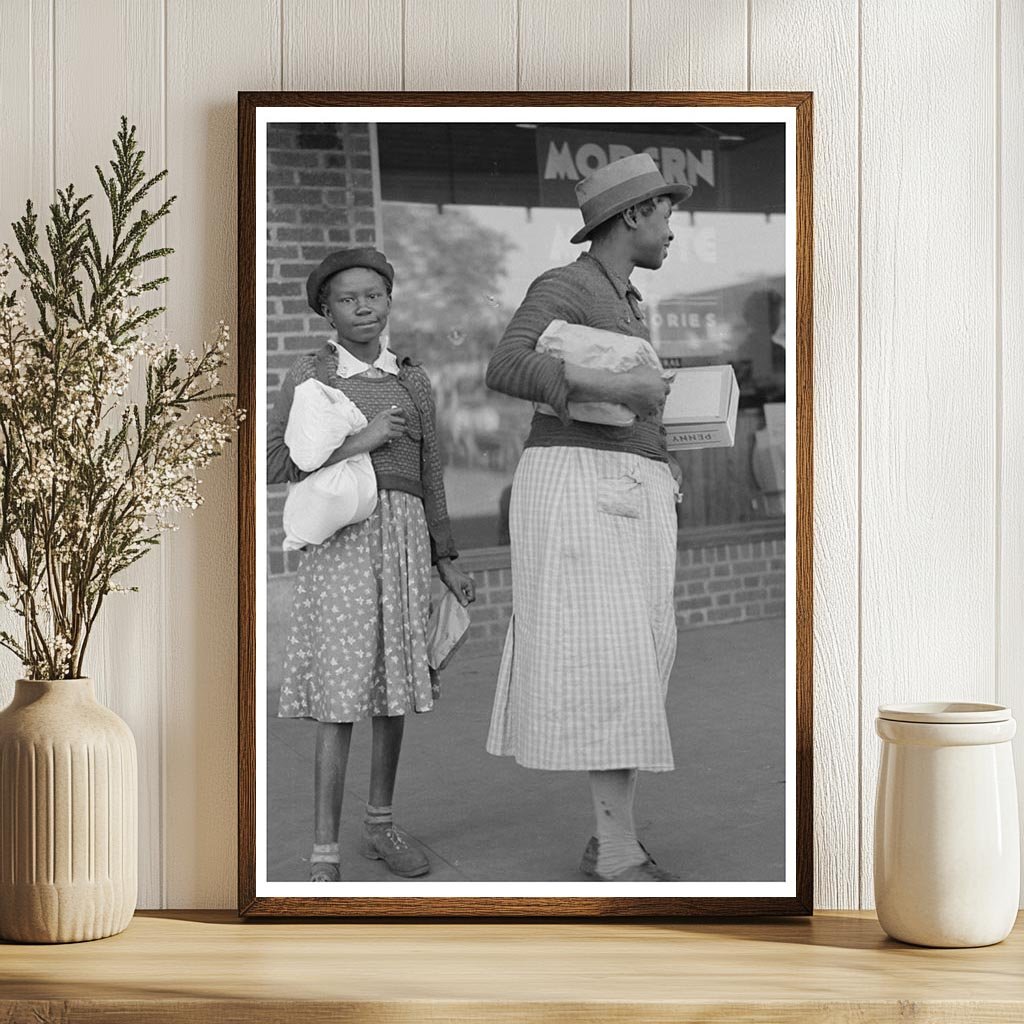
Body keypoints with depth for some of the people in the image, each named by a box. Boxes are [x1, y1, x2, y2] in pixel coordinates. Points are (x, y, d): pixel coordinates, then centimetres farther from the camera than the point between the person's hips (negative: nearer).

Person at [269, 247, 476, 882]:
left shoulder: (413, 382, 11)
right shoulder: (310, 375, 0)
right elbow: (276, 464, -5)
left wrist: (447, 562, 16)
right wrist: (359, 443, -13)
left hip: (405, 540, 4)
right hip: (339, 538, -4)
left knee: (395, 690, 10)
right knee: (340, 699, -8)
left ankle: (380, 827, 26)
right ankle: (325, 855, -5)